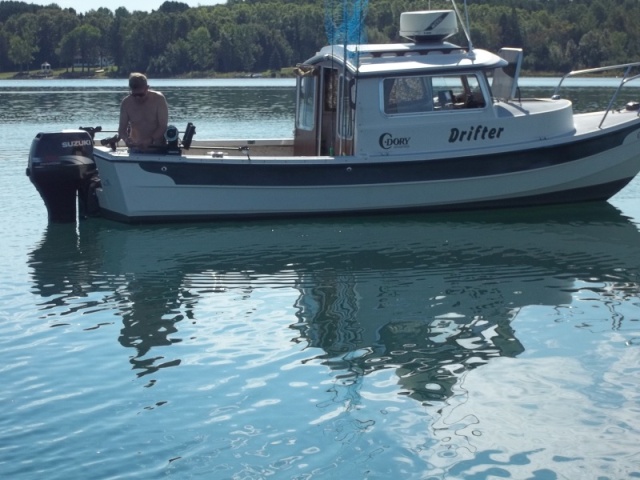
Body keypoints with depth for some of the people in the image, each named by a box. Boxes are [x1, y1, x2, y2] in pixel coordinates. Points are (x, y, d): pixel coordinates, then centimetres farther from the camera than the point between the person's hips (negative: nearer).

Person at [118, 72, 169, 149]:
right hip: (135, 147, 2)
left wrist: (150, 140, -29)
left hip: (157, 147, -2)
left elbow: (163, 126, -13)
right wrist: (126, 139, -24)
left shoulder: (158, 99, -8)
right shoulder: (126, 103, -1)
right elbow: (122, 128, 0)